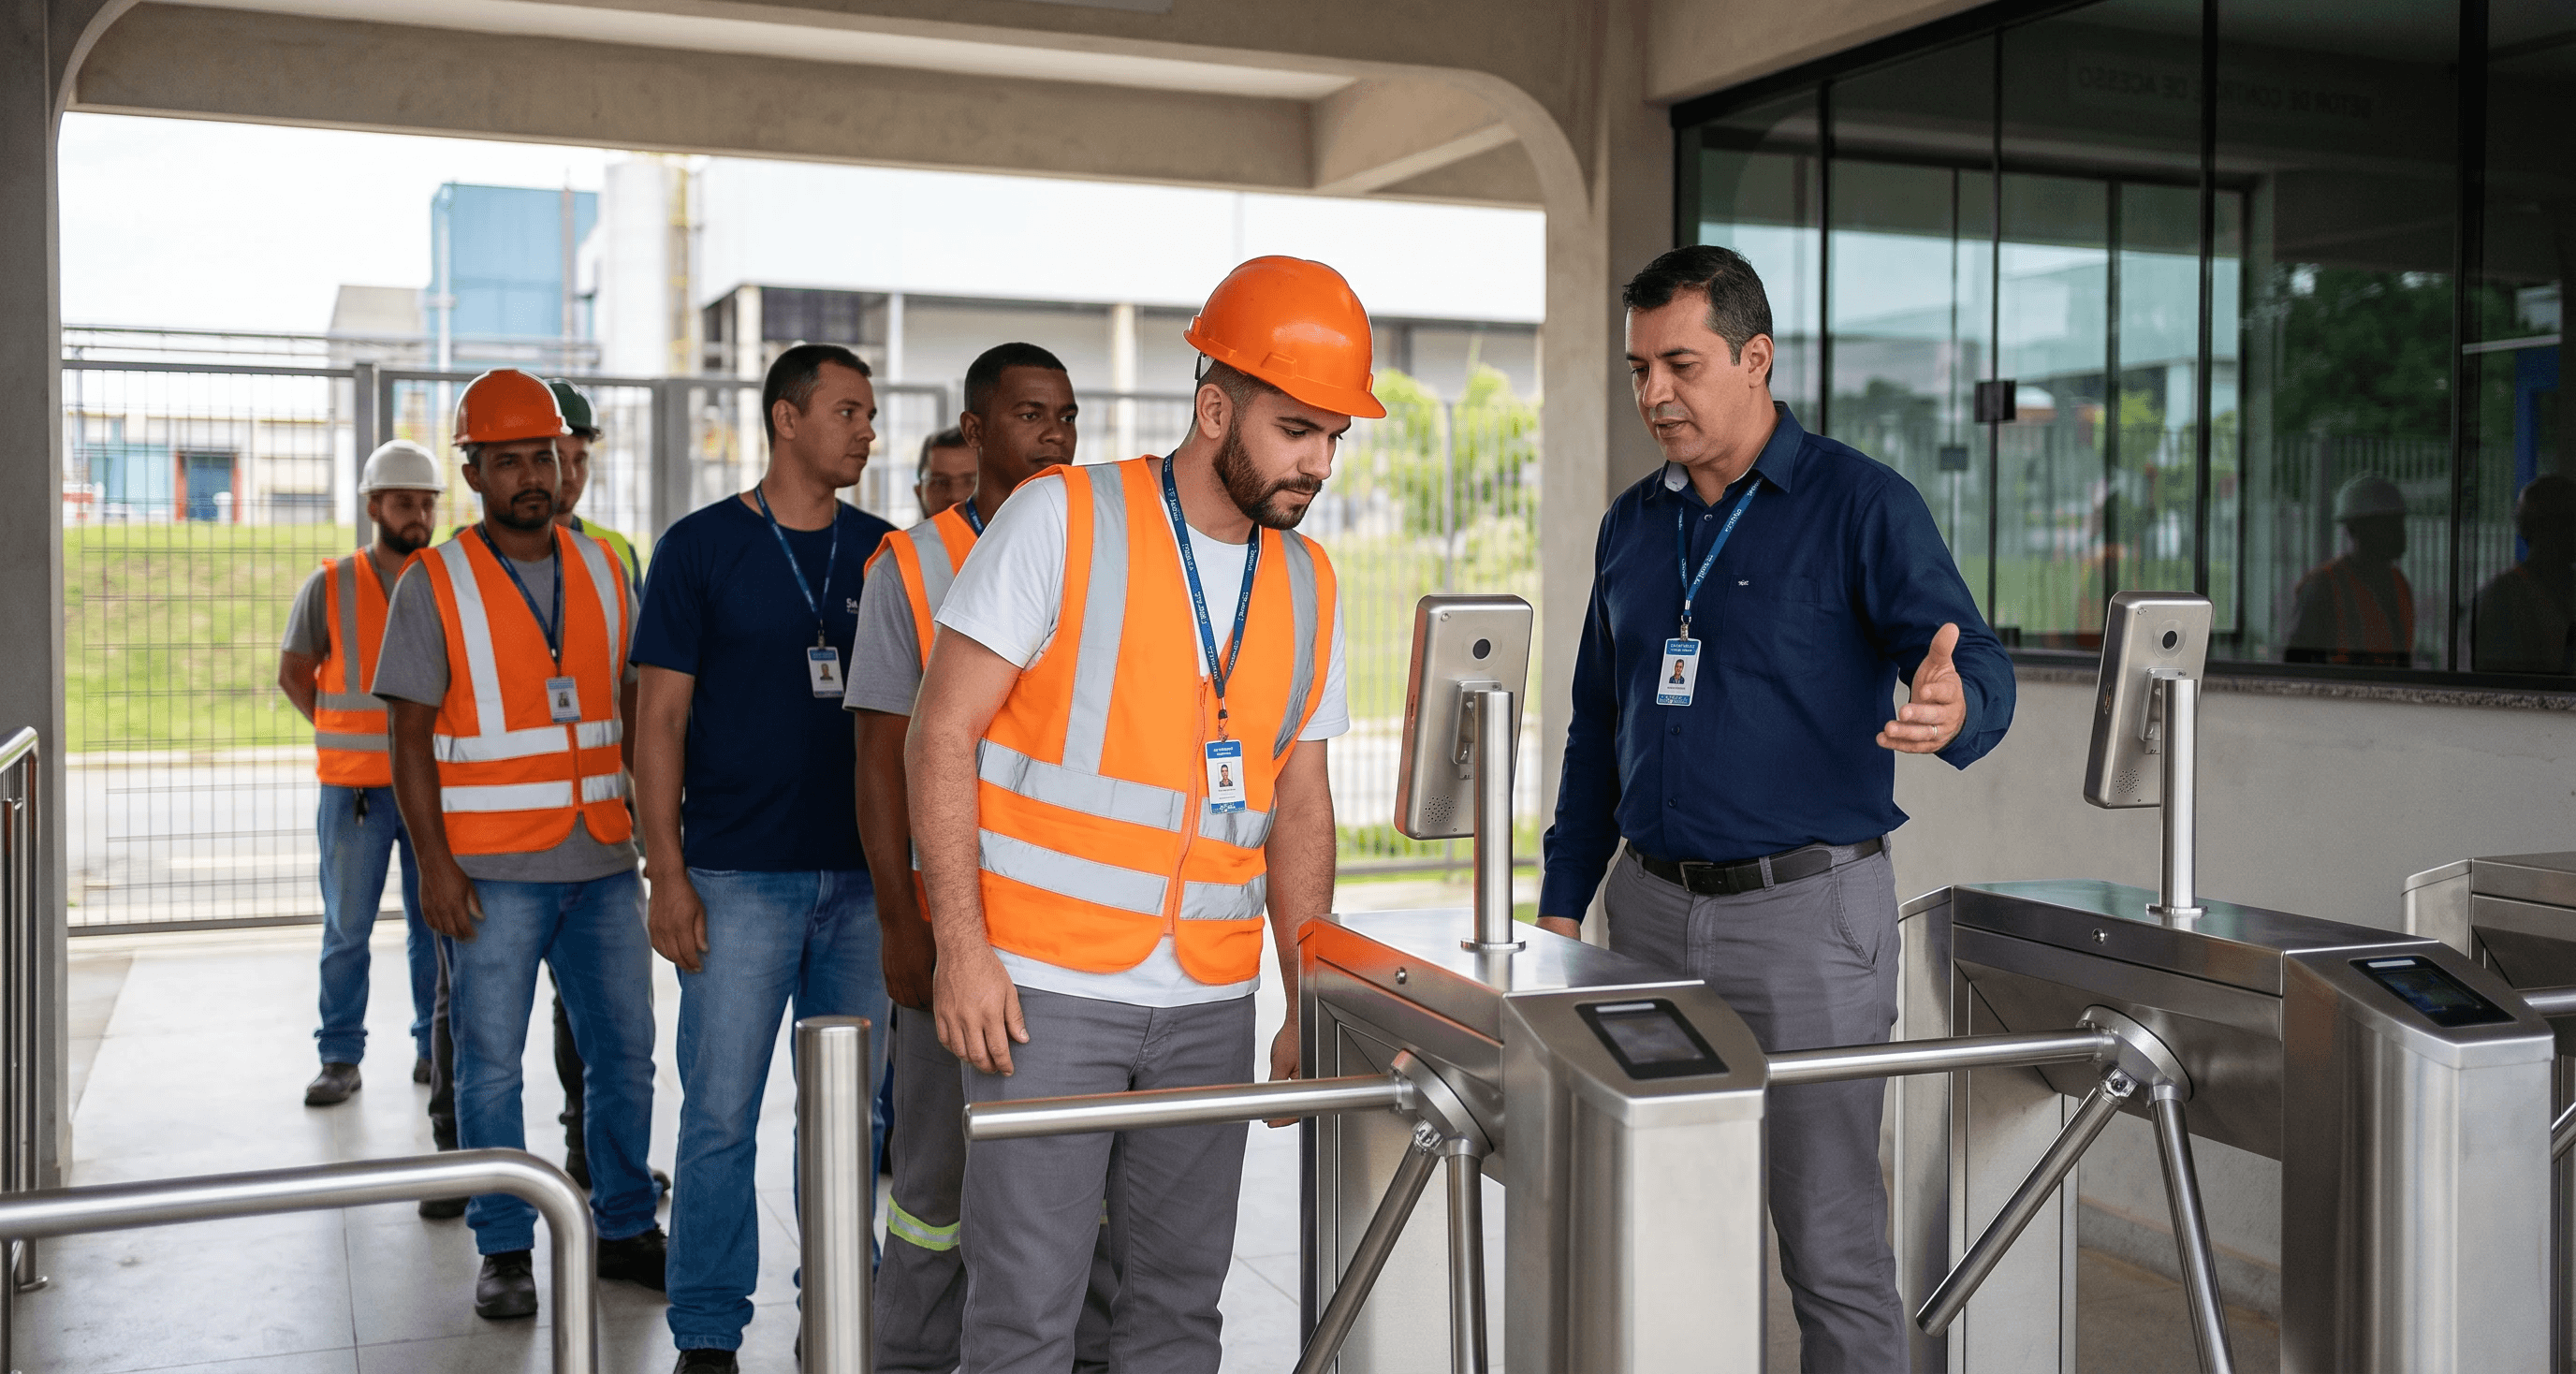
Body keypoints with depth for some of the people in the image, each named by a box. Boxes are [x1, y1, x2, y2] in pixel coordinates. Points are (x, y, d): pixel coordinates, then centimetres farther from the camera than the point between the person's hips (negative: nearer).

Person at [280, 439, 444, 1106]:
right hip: (353, 790, -1)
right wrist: (353, 735, 5)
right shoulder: (330, 587, 0)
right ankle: (340, 1058, 12)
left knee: (435, 926, 7)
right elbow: (294, 673, 10)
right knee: (346, 928, 4)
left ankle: (435, 1048, 18)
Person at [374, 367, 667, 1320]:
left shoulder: (603, 572, 9)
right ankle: (505, 1252, 15)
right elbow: (411, 737, -4)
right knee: (490, 1063, 2)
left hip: (603, 860, 4)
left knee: (624, 1052, 8)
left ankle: (624, 1228, 22)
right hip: (491, 870, -4)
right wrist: (435, 866, -11)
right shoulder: (434, 586, -2)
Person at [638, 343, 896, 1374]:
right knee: (721, 1113, 0)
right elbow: (660, 718, -1)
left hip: (864, 877, 3)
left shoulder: (885, 553, 9)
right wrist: (666, 873, -7)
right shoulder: (701, 548, 0)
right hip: (739, 874, -3)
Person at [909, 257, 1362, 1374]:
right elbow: (943, 736, -7)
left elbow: (1300, 807, 14)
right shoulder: (1063, 521, -6)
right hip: (1046, 987, -5)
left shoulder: (1306, 586, 10)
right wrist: (962, 943, -14)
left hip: (1211, 1001, 5)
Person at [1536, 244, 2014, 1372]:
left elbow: (1978, 666, -14)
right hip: (1651, 907, 5)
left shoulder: (1861, 505, -5)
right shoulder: (1633, 525, 12)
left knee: (1832, 1247, -1)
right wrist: (1563, 899, 12)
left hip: (1809, 909, -5)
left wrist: (1952, 707, -38)